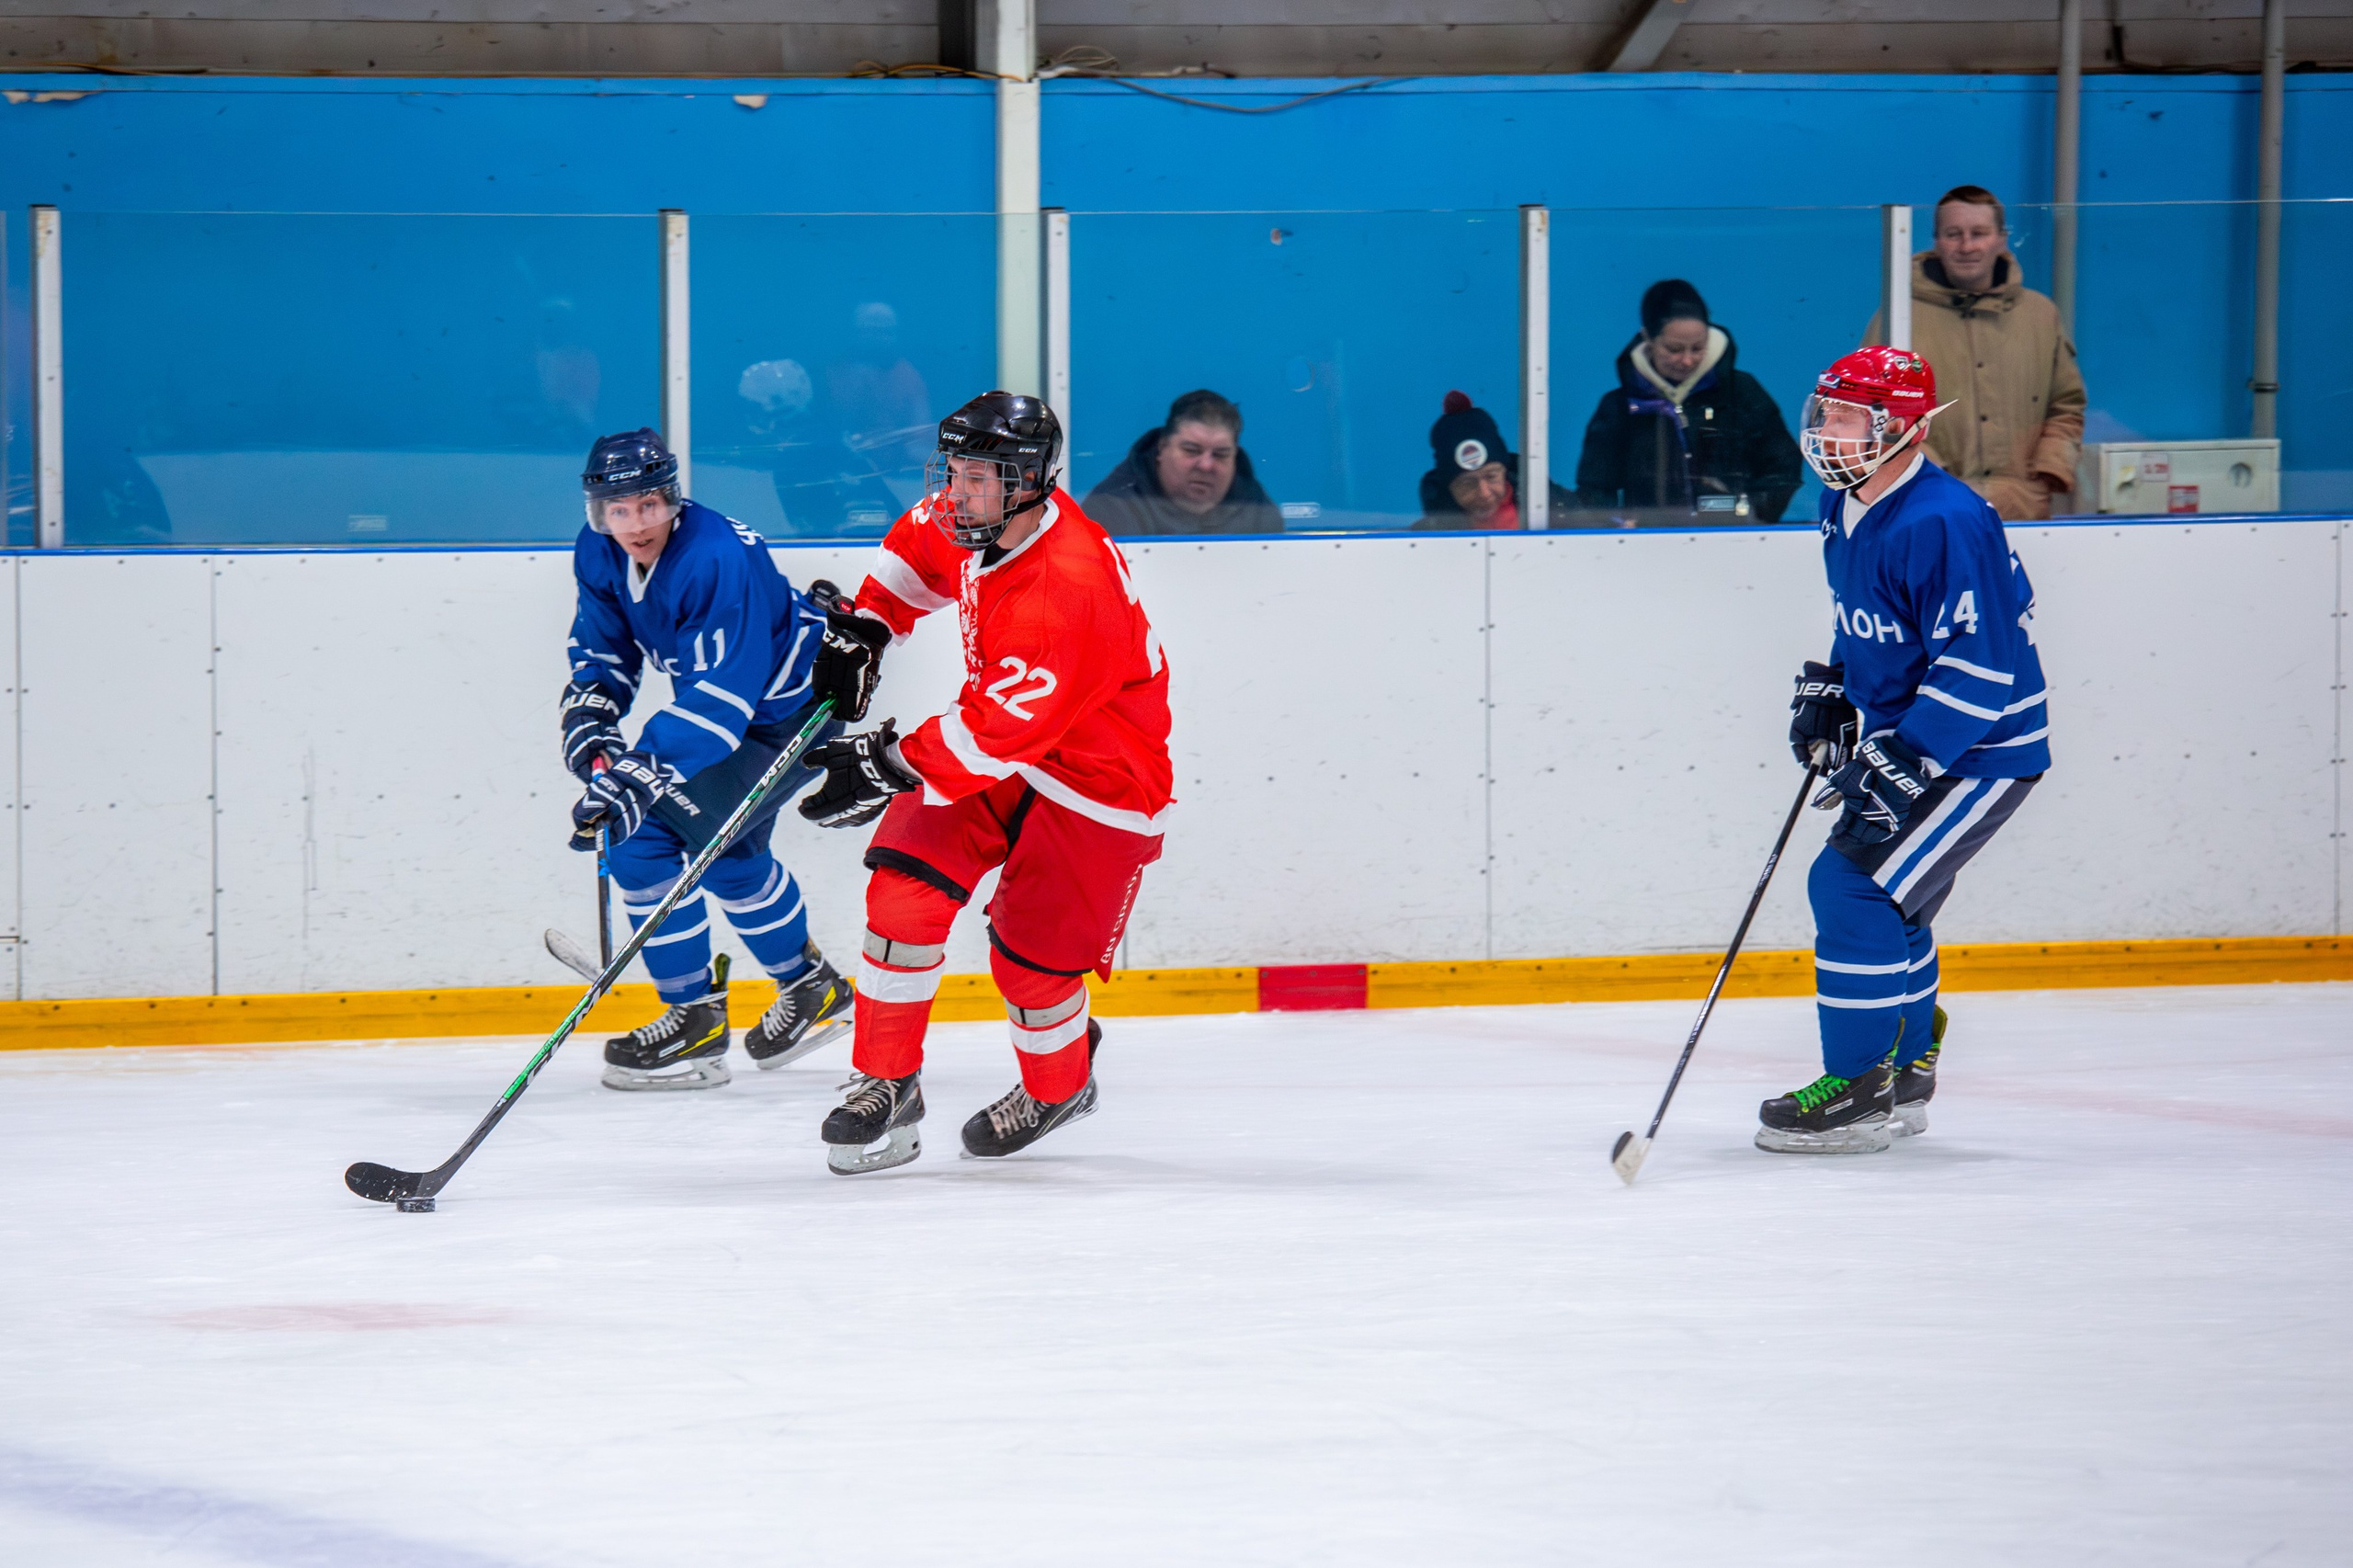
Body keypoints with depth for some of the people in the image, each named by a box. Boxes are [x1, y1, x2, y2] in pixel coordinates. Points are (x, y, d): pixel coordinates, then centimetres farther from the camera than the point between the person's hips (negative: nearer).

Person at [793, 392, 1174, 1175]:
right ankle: (886, 1083, -2)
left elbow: (998, 733, -36)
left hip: (1097, 784, -7)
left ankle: (1060, 1084, 28)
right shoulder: (979, 523, -9)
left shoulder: (1068, 594, -35)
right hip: (995, 747, 7)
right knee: (906, 884, -10)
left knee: (1030, 961, -4)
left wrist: (889, 767, -35)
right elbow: (920, 549, 18)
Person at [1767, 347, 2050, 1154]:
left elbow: (1977, 670, -28)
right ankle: (1905, 1076, 31)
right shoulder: (1845, 510, 6)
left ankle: (1859, 1093, -8)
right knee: (1862, 890, 16)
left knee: (1857, 890, -15)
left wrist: (1904, 766, -29)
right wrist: (1829, 693, 13)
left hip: (1981, 750, -10)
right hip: (1904, 739, 10)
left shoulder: (1941, 526, -26)